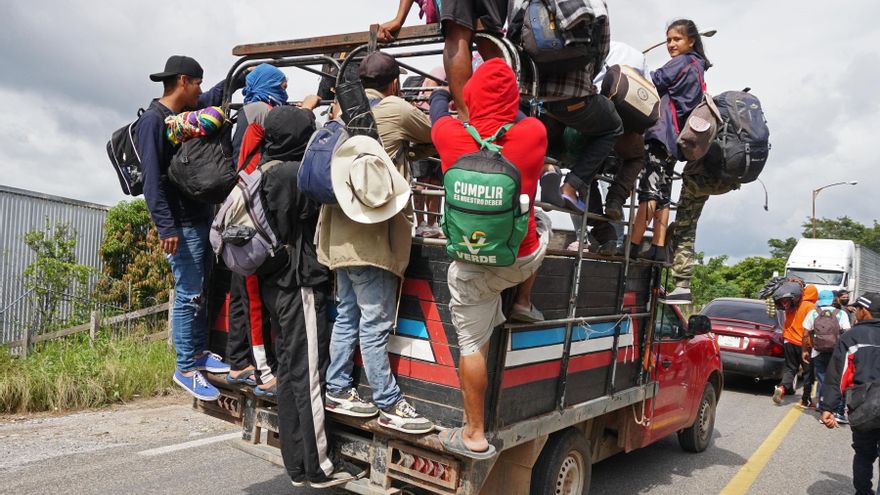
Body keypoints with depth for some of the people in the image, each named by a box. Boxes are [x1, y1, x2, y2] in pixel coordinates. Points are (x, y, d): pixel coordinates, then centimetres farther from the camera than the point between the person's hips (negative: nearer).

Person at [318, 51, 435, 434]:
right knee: (375, 322, -4)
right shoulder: (396, 109, -3)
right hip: (370, 233, -8)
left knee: (348, 314, 15)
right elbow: (437, 138, 10)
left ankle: (337, 390, 24)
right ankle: (389, 405, 4)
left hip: (342, 231, 8)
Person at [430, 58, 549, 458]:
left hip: (472, 267, -1)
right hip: (525, 260, 2)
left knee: (472, 346, 8)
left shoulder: (450, 136, -10)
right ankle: (523, 301, 38)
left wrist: (440, 86, 37)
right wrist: (508, 99, 36)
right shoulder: (533, 134, -9)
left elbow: (438, 110, 15)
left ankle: (474, 435, 16)